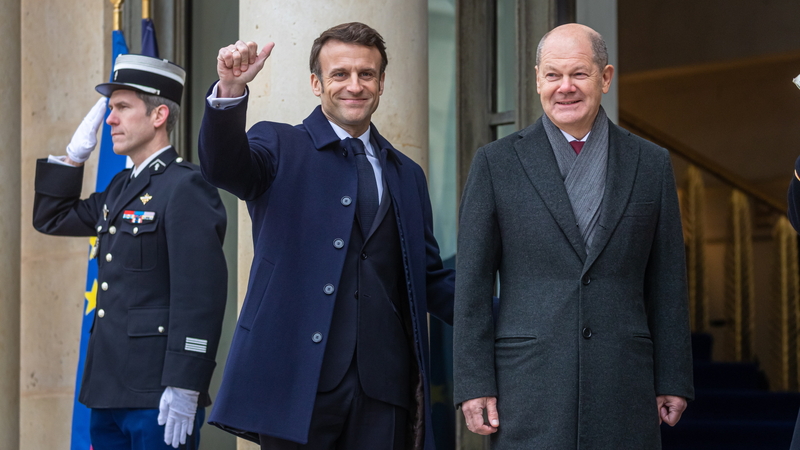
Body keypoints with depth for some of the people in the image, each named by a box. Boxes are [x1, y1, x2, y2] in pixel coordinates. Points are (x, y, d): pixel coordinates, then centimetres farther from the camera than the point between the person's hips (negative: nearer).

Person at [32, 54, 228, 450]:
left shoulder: (185, 187, -11)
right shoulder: (121, 188, 16)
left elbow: (200, 294, -18)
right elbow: (51, 218, 28)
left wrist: (183, 389, -23)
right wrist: (74, 155, 14)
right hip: (108, 391, 9)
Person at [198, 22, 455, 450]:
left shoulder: (406, 175, 19)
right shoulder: (280, 146, 7)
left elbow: (430, 281, 19)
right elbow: (224, 166, -14)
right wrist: (230, 91, -33)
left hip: (383, 382, 4)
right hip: (297, 378, -4)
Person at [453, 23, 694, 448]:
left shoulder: (651, 164, 10)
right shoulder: (496, 163, 5)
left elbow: (667, 285, 10)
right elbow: (472, 284, 2)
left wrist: (672, 381, 6)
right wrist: (473, 382, -4)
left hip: (623, 390, 2)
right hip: (528, 389, -1)